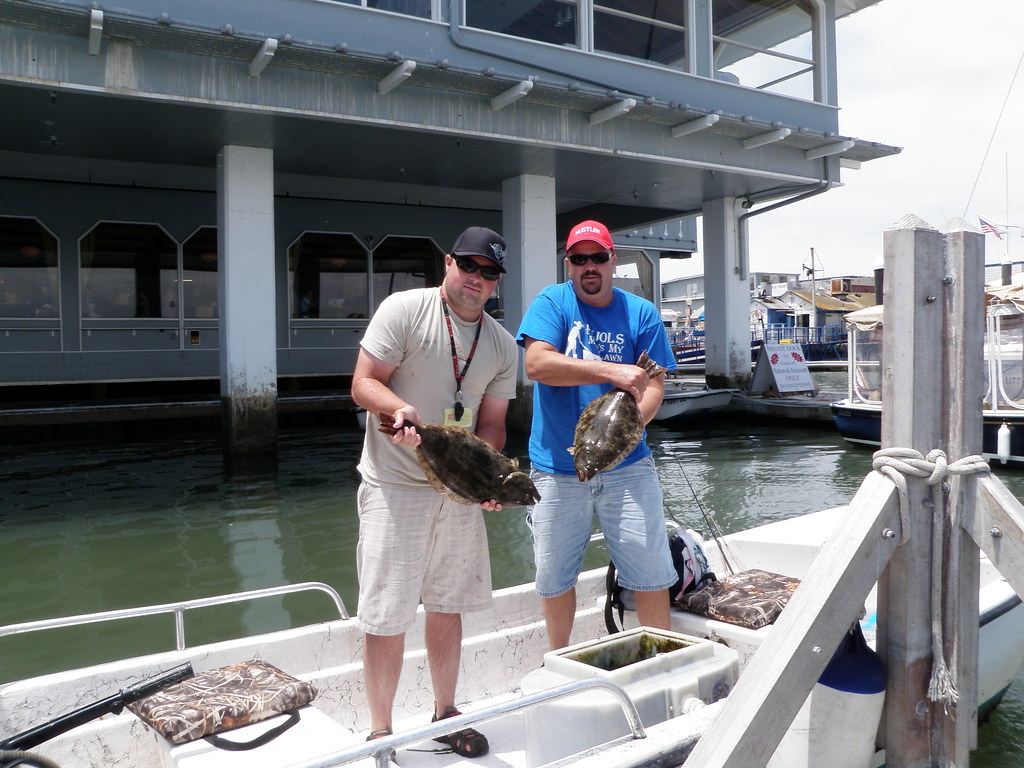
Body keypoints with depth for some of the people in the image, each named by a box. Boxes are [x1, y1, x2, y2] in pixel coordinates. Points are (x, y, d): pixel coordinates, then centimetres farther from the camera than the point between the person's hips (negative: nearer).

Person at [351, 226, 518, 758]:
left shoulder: (502, 346, 8)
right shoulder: (404, 309, -6)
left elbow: (491, 423, 9)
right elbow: (363, 384, -9)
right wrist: (399, 409, -30)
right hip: (395, 487, -5)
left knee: (447, 607, 16)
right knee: (387, 615, -1)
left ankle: (446, 713, 33)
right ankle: (380, 731, 17)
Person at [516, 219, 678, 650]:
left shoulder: (641, 312, 5)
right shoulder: (551, 302, 0)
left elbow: (654, 384, -1)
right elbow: (537, 364, -16)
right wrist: (611, 372, -24)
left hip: (627, 465, 1)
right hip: (556, 468, 0)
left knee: (651, 569, 1)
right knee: (553, 576, 10)